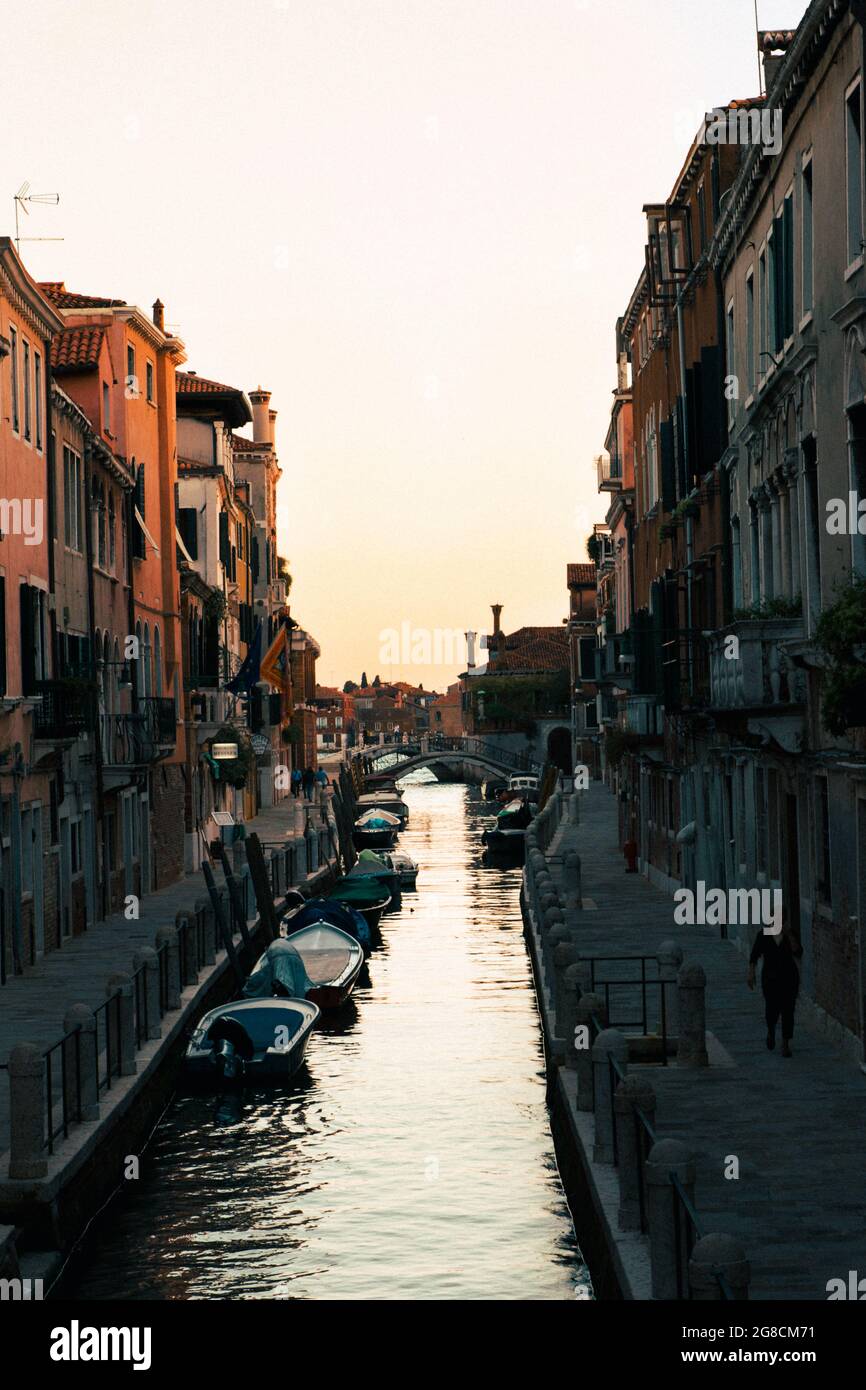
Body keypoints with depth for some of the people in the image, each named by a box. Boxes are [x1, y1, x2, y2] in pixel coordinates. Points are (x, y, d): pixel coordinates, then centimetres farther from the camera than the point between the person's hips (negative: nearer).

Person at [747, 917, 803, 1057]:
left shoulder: (791, 934, 2)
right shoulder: (763, 934, 1)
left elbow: (798, 953, -11)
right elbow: (754, 955, 1)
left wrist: (789, 935, -17)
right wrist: (751, 973, -8)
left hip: (789, 977, 1)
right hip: (770, 977, -1)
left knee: (788, 1011, -4)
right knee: (772, 1008, -9)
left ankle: (786, 1045, 2)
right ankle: (771, 1031, 25)